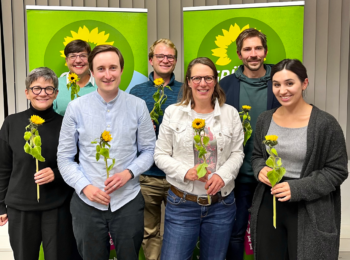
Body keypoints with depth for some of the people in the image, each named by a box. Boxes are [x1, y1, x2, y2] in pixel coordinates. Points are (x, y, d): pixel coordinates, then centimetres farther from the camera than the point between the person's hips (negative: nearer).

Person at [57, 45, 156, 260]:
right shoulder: (76, 108, -4)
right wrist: (85, 187, -12)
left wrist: (129, 173, -13)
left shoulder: (138, 106, -3)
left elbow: (149, 150, 3)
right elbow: (65, 157, 0)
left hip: (128, 201, 0)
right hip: (87, 203, 0)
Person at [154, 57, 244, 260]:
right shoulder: (173, 113, -2)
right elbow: (161, 155, -1)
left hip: (222, 204, 2)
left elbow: (237, 153, 3)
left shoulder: (231, 113, 1)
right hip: (182, 203, -1)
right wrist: (185, 172, -17)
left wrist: (223, 175, -16)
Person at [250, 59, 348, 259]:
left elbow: (337, 170, -10)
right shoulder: (265, 119, 2)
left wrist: (297, 189, -20)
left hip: (310, 212, -4)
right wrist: (261, 170, -9)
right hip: (268, 205, 4)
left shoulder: (325, 123, -13)